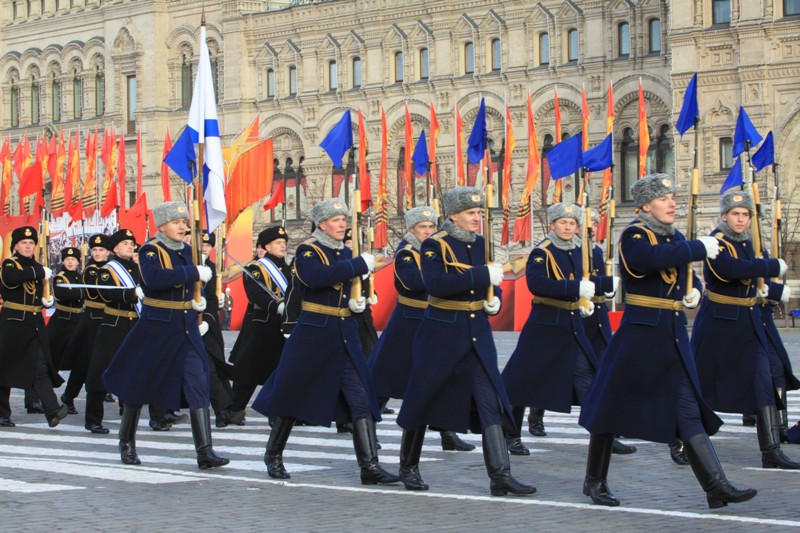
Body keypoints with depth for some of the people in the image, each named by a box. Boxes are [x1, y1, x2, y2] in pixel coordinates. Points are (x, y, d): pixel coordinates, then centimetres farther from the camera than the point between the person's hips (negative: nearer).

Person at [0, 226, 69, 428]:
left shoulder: (38, 268, 14)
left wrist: (48, 300, 4)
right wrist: (40, 272, -25)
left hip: (35, 324, 4)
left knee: (41, 369, -7)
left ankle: (53, 412, -19)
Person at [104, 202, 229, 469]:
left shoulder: (186, 251, 8)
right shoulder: (150, 251, -11)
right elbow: (155, 278, -32)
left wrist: (196, 300, 5)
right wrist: (195, 273, -32)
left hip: (187, 329, 5)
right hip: (156, 327, -5)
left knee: (198, 386, -8)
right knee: (139, 385, 9)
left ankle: (205, 451, -11)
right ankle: (127, 444, 29)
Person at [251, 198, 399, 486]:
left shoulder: (346, 253, 12)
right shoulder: (307, 251, -8)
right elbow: (316, 277, -30)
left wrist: (357, 303, 3)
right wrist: (360, 264, -30)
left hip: (346, 334, 5)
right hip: (313, 332, -5)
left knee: (361, 398, -6)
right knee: (291, 395, 6)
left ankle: (370, 467, -8)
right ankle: (273, 456, 26)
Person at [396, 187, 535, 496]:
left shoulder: (481, 244, 9)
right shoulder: (434, 246, -9)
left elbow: (491, 284, 22)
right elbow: (435, 284, -27)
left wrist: (494, 300, -1)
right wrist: (482, 275, -29)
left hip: (477, 334, 5)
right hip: (442, 332, -5)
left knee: (490, 401, -7)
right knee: (424, 398, 7)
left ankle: (500, 476, -10)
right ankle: (409, 467, 25)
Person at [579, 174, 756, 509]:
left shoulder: (676, 238, 13)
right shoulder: (634, 237, -10)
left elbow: (685, 276, 27)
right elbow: (656, 259, -32)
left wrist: (693, 292, 4)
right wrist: (701, 248, -24)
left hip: (674, 337, 6)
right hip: (640, 335, -6)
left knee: (689, 410, 1)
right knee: (613, 406, 5)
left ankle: (717, 487, -4)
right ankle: (595, 481, 19)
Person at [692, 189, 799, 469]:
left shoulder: (745, 241, 10)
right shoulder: (716, 243, -15)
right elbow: (733, 269, -33)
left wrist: (759, 284, 10)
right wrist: (773, 266, -24)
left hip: (749, 322, 7)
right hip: (717, 323, -7)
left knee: (764, 384, -3)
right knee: (700, 383, 3)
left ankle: (771, 452, -4)